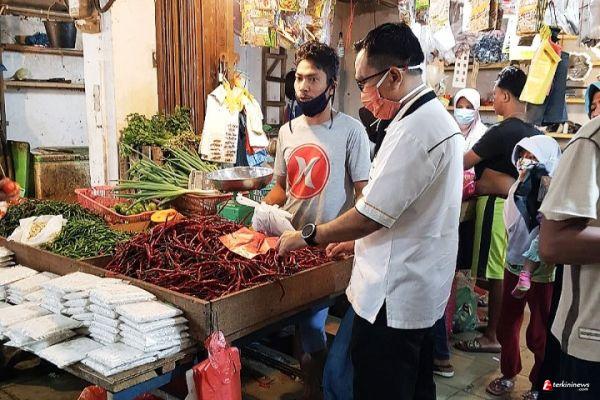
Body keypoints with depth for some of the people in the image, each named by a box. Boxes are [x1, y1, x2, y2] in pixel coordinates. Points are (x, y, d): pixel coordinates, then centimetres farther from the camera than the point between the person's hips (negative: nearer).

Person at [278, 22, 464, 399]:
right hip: (422, 291, 10)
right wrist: (359, 239, 18)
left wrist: (306, 236, -8)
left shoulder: (415, 130, -23)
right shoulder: (438, 117, 11)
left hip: (394, 299, -10)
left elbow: (369, 216, -22)